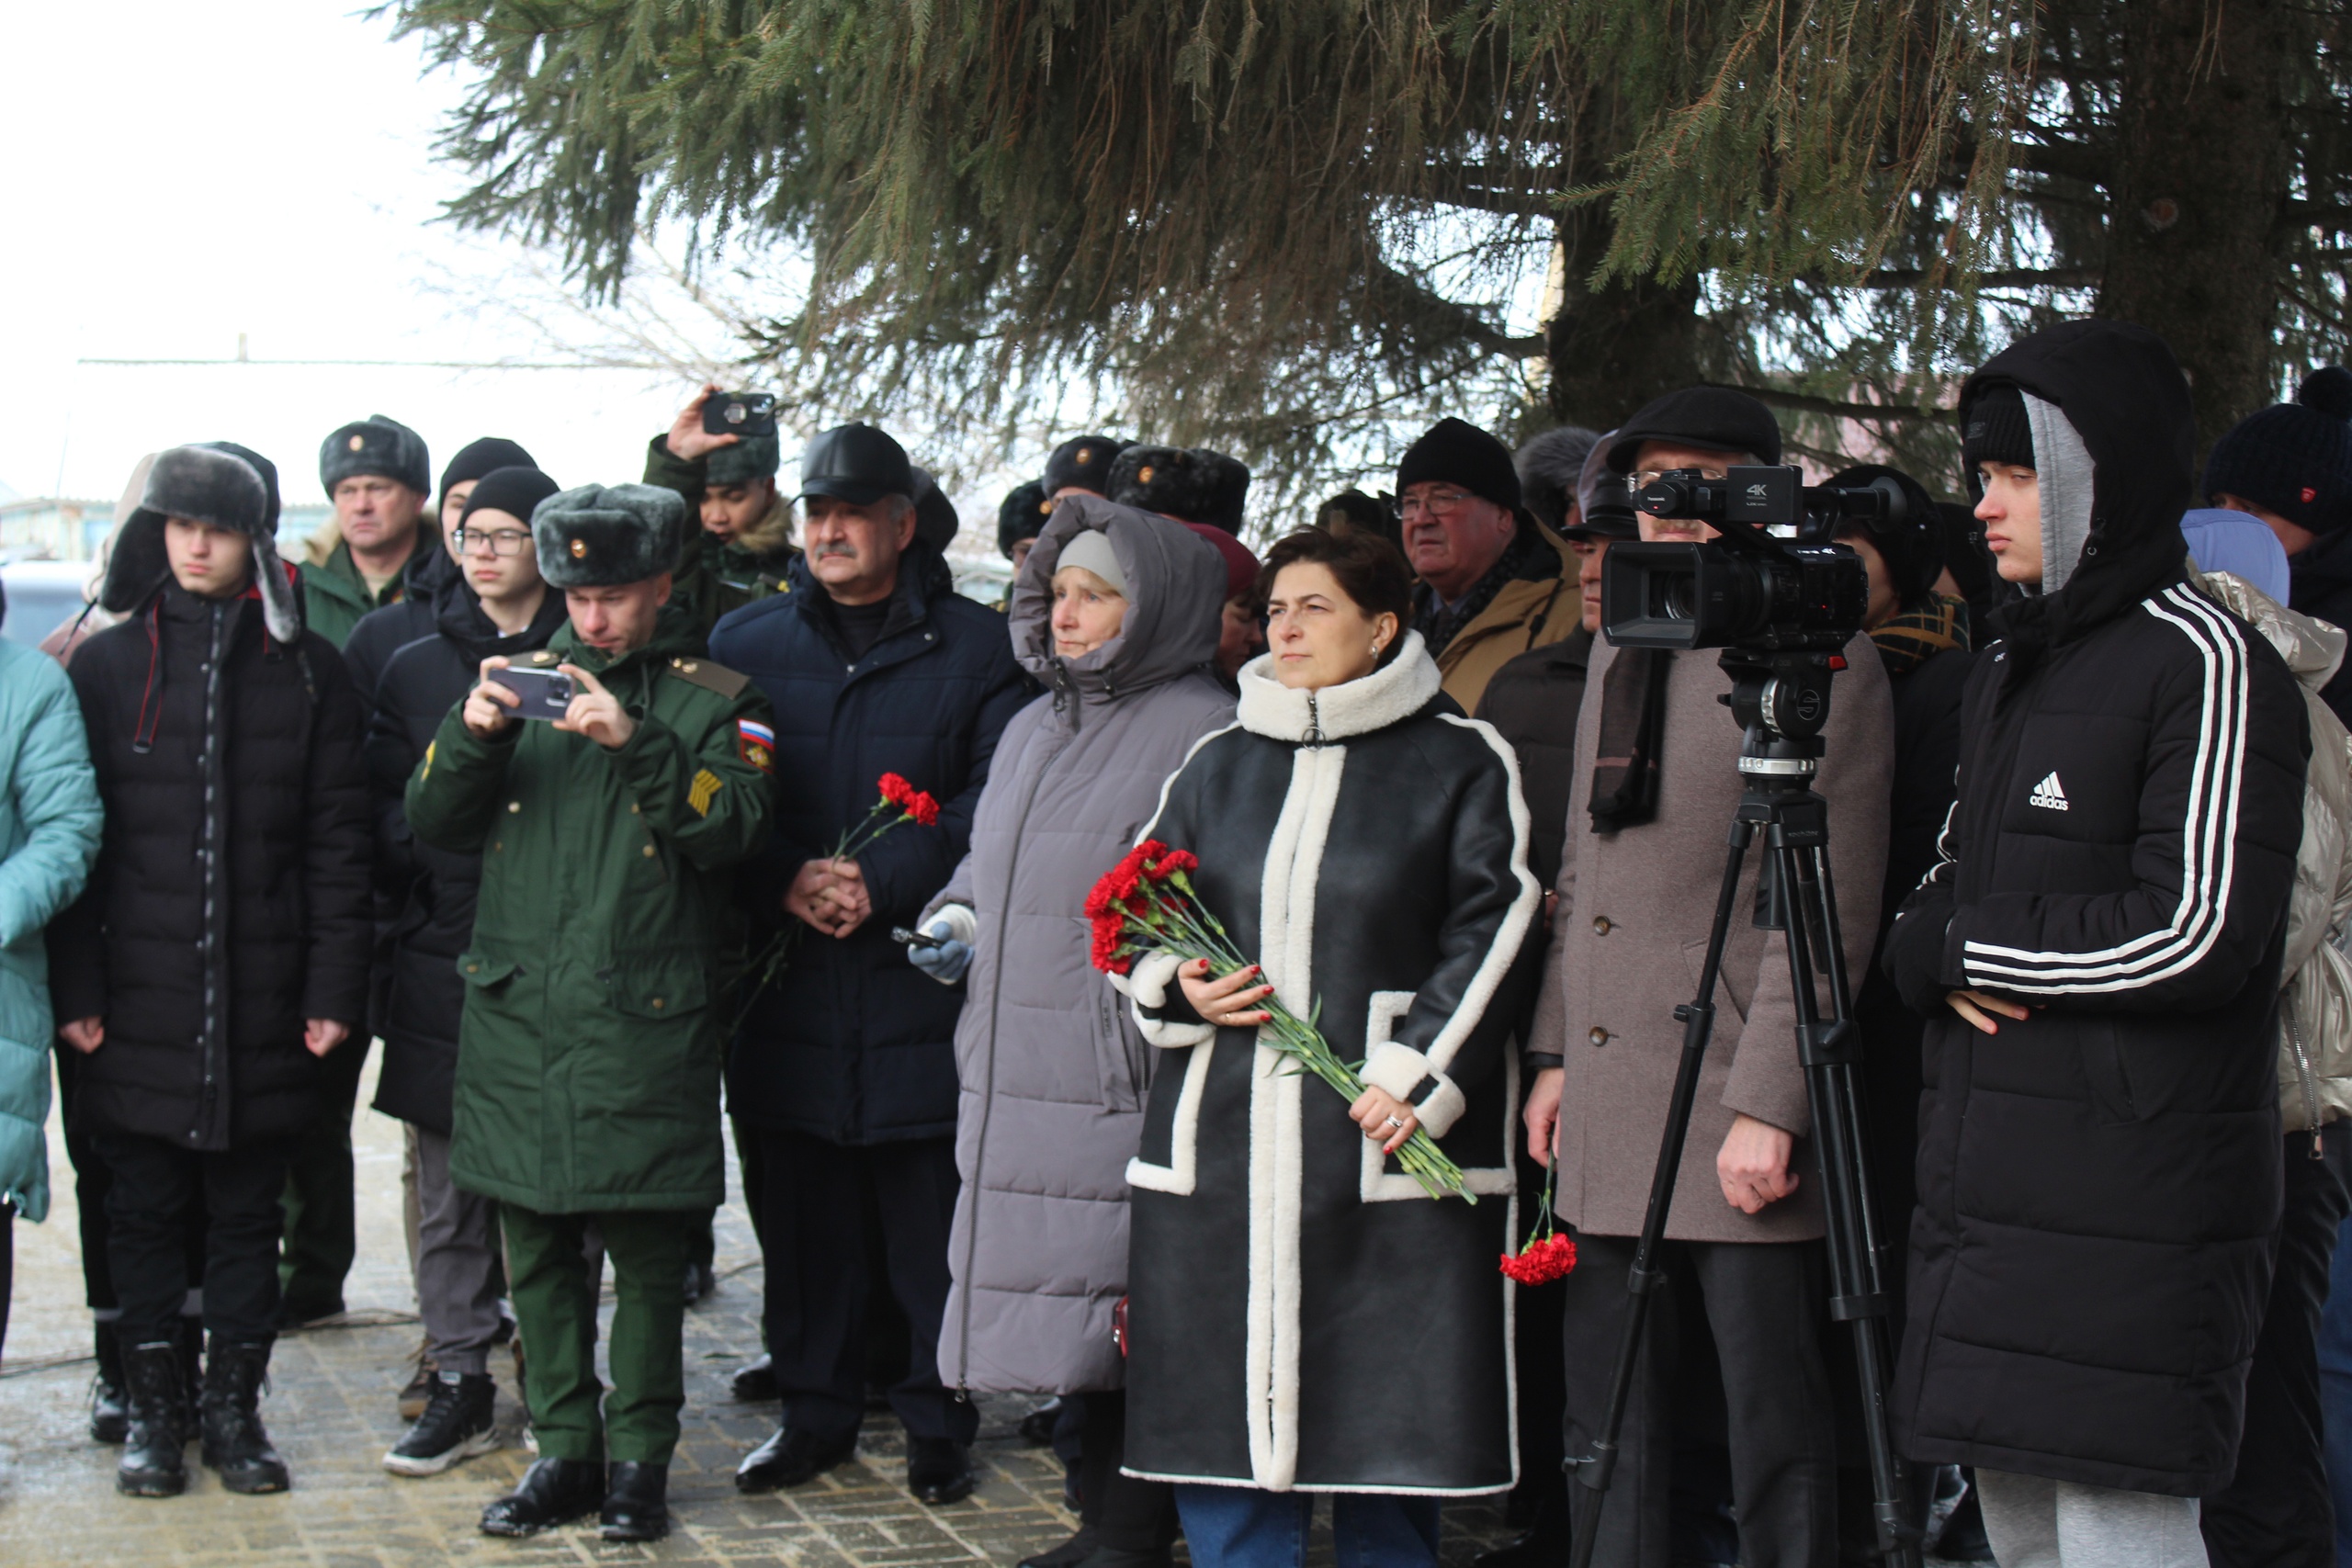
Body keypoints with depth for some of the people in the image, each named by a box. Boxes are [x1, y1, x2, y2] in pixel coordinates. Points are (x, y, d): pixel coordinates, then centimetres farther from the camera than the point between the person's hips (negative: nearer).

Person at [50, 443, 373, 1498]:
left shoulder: (307, 671, 5)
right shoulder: (108, 666, 4)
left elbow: (338, 842, 3)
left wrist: (334, 988, -3)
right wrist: (74, 989, -6)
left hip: (264, 1003, 0)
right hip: (140, 997, 0)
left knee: (248, 1210, 8)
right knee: (144, 1206, 6)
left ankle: (235, 1407, 18)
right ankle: (153, 1409, 17)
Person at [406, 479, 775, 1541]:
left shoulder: (713, 698, 4)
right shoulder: (522, 682, 13)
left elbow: (731, 830, -11)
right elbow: (434, 824, 9)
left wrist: (637, 741, -22)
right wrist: (472, 735, -9)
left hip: (645, 1022, -3)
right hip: (516, 1013, 4)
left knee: (647, 1254, 1)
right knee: (537, 1246, 9)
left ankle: (639, 1457, 13)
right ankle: (564, 1448, 20)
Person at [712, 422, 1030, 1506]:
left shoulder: (974, 646, 3)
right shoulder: (745, 642, 11)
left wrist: (883, 881, -15)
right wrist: (786, 881, -11)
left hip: (924, 980, -2)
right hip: (787, 982, 2)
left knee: (933, 1217, 2)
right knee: (801, 1211, 9)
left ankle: (938, 1422, 15)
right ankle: (814, 1408, 23)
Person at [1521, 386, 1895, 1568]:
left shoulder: (1820, 659, -6)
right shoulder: (1619, 650, 18)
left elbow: (1830, 908, -12)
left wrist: (1767, 1105, -17)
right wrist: (1555, 1052, 15)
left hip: (1742, 1124, -7)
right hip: (1607, 1119, 7)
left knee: (1776, 1444, 0)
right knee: (1610, 1451, 12)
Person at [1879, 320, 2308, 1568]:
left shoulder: (2206, 663, -10)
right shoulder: (2009, 667, 17)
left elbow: (2195, 935, -18)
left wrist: (1962, 947, -8)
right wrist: (1930, 958, -1)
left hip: (2135, 1191, -8)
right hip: (1989, 1175, 9)